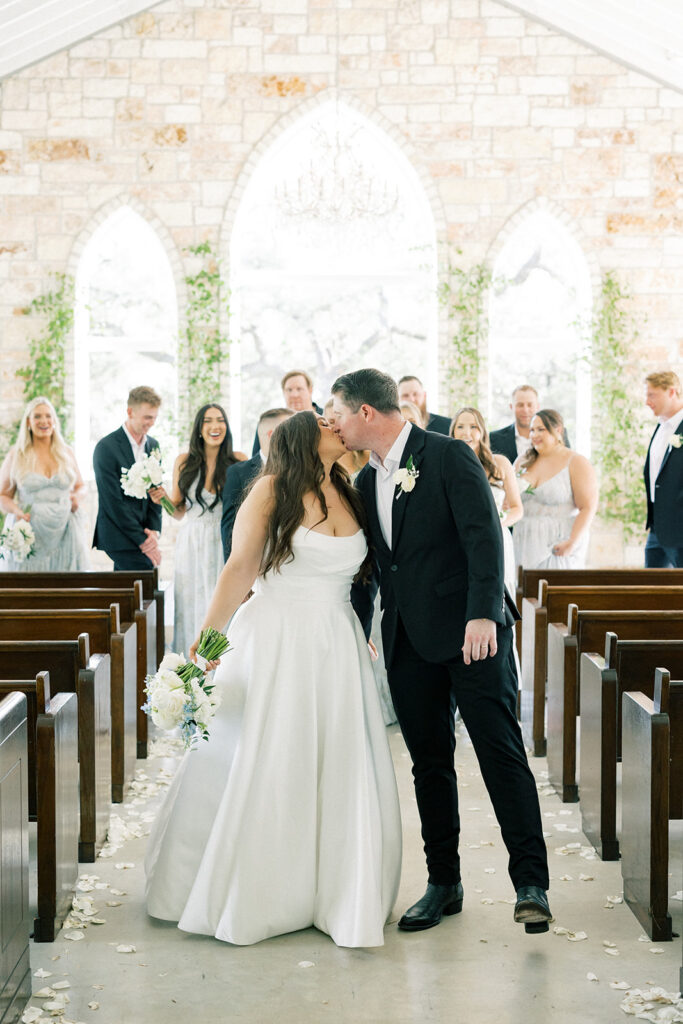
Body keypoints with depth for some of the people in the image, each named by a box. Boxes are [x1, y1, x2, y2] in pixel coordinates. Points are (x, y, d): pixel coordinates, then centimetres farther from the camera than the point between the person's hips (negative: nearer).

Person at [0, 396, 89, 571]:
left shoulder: (66, 453, 11)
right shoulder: (16, 455, 4)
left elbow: (80, 485, 22)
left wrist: (77, 496, -1)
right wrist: (17, 511, -13)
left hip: (65, 535, 2)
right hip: (30, 535, -2)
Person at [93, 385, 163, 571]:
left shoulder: (153, 445, 12)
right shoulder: (106, 447, -11)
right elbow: (113, 502, -15)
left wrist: (154, 530, -4)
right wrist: (142, 540, -14)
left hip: (143, 536, 7)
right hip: (120, 539, -7)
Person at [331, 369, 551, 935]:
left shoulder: (449, 456, -7)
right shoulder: (367, 481, 15)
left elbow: (484, 534, -15)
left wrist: (483, 614, -25)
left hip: (471, 632, -7)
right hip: (408, 639, 7)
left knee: (501, 751, -8)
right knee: (429, 761, 10)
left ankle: (531, 884, -4)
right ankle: (444, 884, 19)